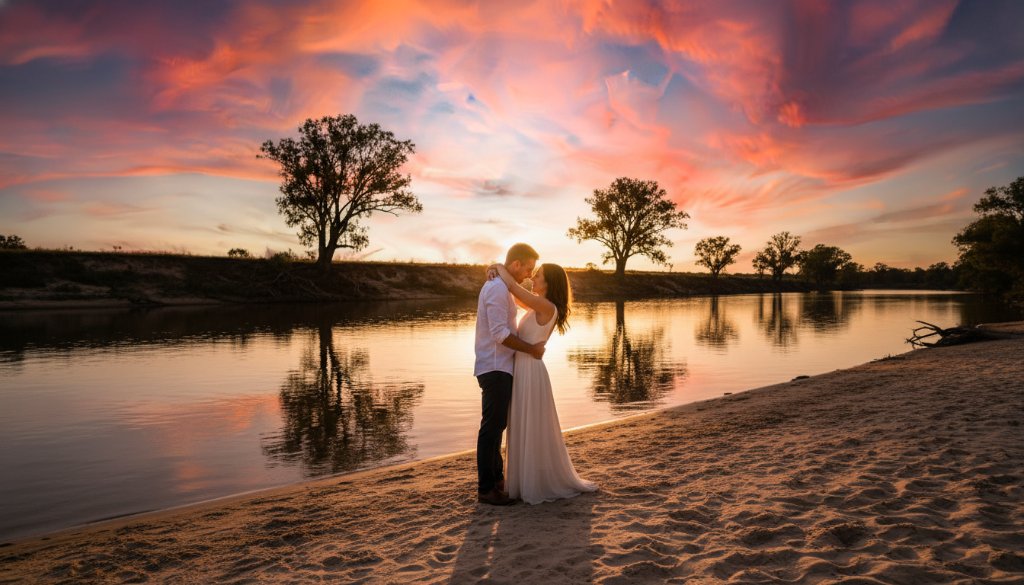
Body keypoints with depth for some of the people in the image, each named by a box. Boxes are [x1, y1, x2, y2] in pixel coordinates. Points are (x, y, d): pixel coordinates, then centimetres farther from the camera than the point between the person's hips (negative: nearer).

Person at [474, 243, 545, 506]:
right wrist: (532, 349, -14)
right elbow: (500, 334, -23)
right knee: (492, 426, -5)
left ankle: (496, 477, 29)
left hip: (499, 368, 11)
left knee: (498, 424, 17)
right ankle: (486, 488, 2)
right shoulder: (498, 289, -17)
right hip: (495, 369, -11)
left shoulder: (499, 286, 16)